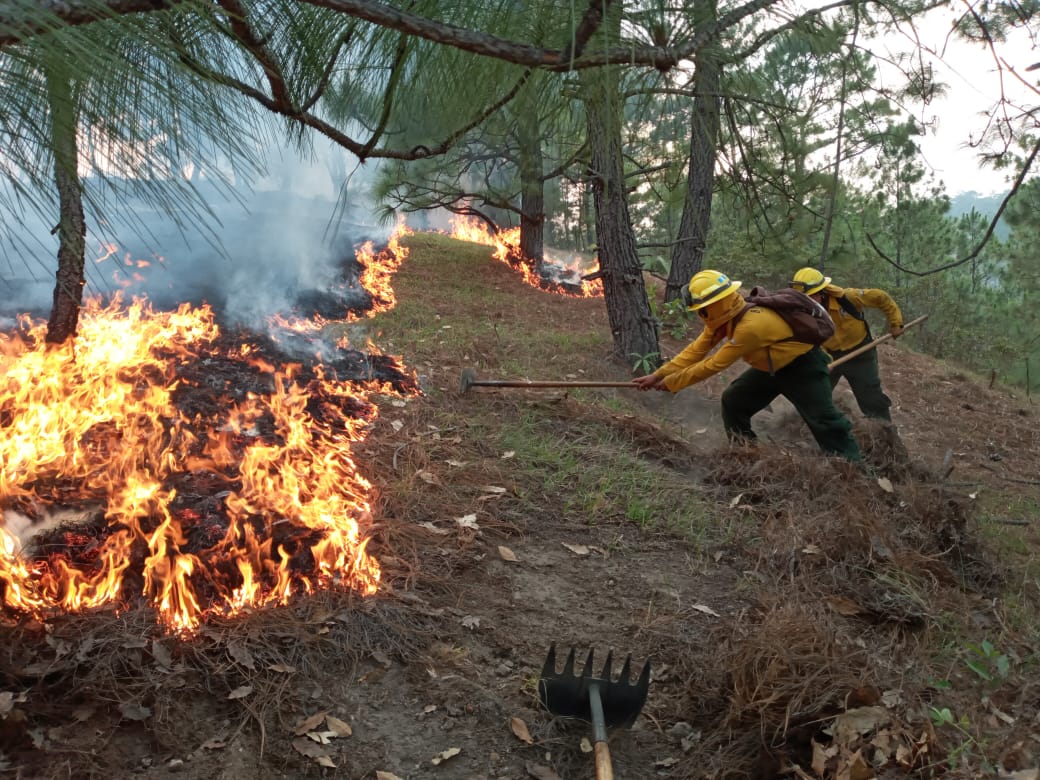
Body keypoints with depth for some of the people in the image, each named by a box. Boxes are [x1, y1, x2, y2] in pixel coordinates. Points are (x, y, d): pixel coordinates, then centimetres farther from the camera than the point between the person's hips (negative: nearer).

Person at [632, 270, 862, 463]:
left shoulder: (750, 326, -39)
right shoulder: (725, 316, -12)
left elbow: (713, 365, -32)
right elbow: (697, 350, -8)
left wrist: (671, 383, -24)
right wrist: (658, 375, -14)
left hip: (803, 367, -8)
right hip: (771, 366, 8)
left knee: (824, 421, -10)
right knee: (732, 401, 3)